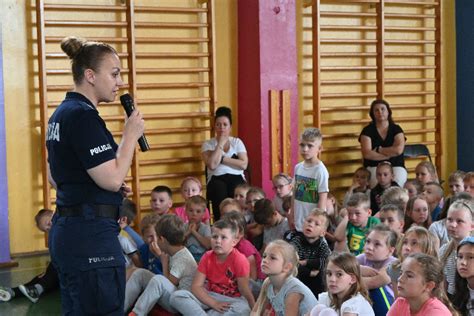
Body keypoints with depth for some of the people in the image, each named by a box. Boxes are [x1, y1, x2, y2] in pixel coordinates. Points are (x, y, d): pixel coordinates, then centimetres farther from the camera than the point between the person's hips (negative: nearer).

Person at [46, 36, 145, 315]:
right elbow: (112, 178, -21)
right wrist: (131, 135, -9)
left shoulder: (62, 113, 15)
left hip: (66, 228, 10)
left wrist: (115, 186, 14)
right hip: (92, 235, -10)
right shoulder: (84, 116, -15)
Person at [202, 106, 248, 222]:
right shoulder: (208, 144, 10)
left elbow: (244, 164, -2)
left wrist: (222, 159, -5)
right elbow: (212, 165, -10)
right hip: (217, 180, -1)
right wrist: (220, 143, -4)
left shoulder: (237, 142, 14)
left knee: (236, 188, -34)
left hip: (236, 178, 1)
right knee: (219, 188, -35)